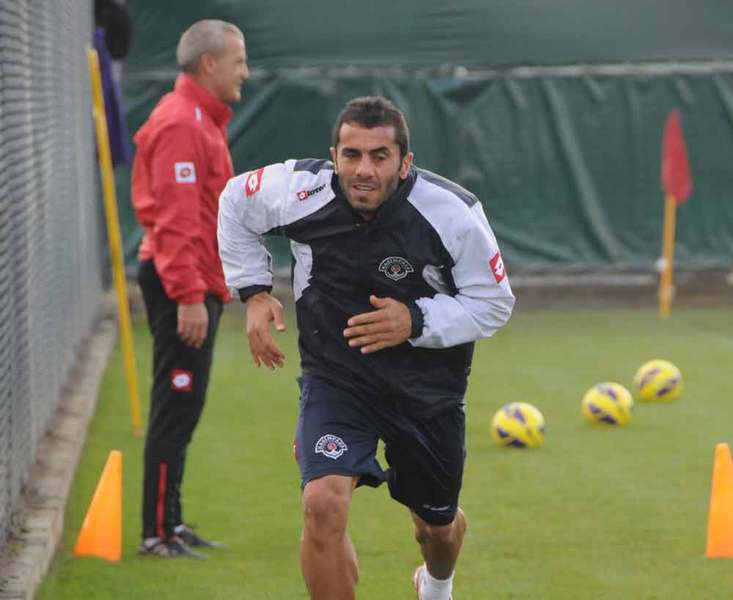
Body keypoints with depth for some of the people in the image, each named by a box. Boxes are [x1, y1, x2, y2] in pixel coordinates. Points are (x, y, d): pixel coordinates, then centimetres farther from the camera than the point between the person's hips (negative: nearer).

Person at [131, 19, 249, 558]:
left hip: (198, 284, 10)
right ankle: (159, 533, -4)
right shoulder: (180, 124, -15)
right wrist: (189, 295, -24)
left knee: (183, 409, 13)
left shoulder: (204, 120, 17)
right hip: (183, 288, -10)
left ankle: (171, 523, 19)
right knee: (177, 408, -7)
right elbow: (175, 217, -21)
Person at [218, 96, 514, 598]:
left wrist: (416, 321, -26)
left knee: (438, 524, 20)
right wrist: (254, 292, -4)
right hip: (334, 378, -1)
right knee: (324, 505, -26)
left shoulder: (453, 213, -21)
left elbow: (495, 302, -10)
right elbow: (235, 203, 5)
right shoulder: (300, 190, -18)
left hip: (428, 386, 1)